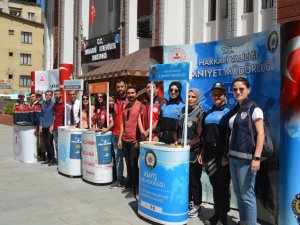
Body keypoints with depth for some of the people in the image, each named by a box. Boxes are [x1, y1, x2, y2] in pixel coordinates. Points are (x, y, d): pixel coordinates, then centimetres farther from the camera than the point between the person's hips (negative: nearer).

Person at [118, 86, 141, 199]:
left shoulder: (140, 105, -8)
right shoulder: (125, 107, 12)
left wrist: (139, 139, -15)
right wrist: (120, 138, 11)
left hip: (135, 140, -6)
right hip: (125, 140, 6)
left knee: (133, 165, -2)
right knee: (128, 164, 14)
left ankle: (135, 189, 8)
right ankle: (129, 183, 27)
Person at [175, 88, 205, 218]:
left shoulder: (200, 113, -6)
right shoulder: (183, 112, 13)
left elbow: (199, 136, -11)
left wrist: (188, 145, -16)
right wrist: (177, 141, 5)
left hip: (193, 152, -6)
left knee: (194, 180, 3)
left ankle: (196, 205, 16)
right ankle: (187, 201, 26)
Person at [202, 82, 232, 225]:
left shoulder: (228, 112, -3)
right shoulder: (209, 113, 15)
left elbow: (230, 136, -10)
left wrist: (226, 156, -15)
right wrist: (202, 152, 12)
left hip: (222, 154, -5)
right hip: (210, 153, 6)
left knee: (223, 185, 3)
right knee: (214, 184, 12)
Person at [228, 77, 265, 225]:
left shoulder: (254, 108, -6)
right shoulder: (236, 110, 14)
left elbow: (260, 134, -13)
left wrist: (257, 158, -20)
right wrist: (228, 155, 15)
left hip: (246, 158, -7)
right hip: (233, 157, 8)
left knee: (247, 195, -4)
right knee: (238, 193, 14)